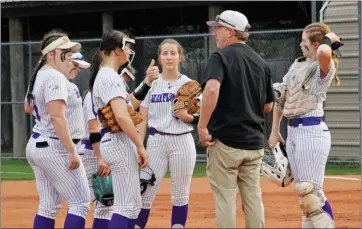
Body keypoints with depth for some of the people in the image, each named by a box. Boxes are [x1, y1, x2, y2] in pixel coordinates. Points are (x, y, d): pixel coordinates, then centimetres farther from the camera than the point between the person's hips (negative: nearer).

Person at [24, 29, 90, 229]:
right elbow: (57, 117, -25)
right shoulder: (56, 77, -16)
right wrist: (72, 150, -26)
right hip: (55, 147, -10)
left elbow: (28, 107, 30)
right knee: (80, 202, -6)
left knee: (48, 205, 11)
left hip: (36, 144, 10)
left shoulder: (39, 76, 13)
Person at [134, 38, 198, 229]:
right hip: (156, 142, 0)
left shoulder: (188, 84, 3)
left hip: (182, 142, 0)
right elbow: (142, 119, 4)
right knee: (144, 195, -6)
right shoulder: (152, 83, 5)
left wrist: (185, 116, -16)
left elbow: (198, 119, 5)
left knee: (180, 196, 4)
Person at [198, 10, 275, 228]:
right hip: (255, 142, 6)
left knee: (225, 199, -1)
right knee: (253, 198, 10)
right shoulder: (261, 62, 11)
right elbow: (268, 105, 16)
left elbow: (212, 90, -26)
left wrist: (202, 126, -20)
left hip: (225, 140, -6)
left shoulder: (221, 57, -8)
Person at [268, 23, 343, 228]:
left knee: (310, 193, -16)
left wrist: (328, 39, -15)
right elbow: (280, 97, 20)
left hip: (312, 131, -9)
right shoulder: (297, 65, 14)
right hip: (293, 131, 9)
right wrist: (275, 131, 19)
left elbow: (324, 53, -37)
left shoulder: (325, 68, -11)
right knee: (305, 194, 12)